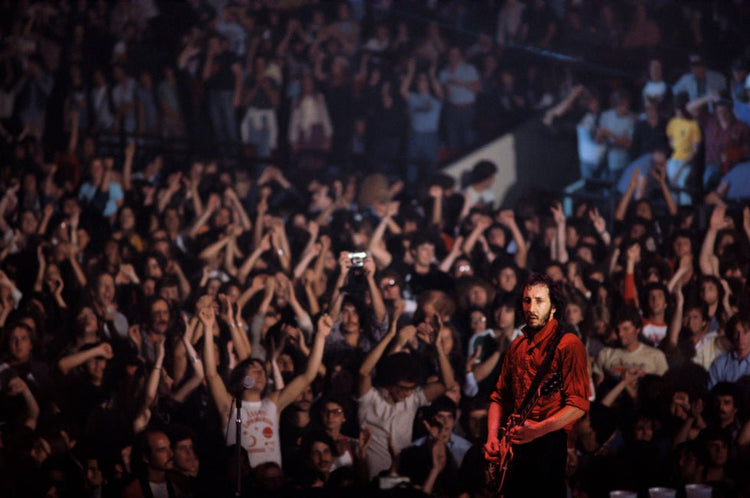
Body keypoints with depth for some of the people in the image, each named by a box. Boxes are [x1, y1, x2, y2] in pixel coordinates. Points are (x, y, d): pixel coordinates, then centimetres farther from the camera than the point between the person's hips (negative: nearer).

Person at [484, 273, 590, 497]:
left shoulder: (567, 344, -5)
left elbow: (578, 405, -13)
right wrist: (492, 437, 7)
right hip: (514, 448, 6)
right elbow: (499, 397, 23)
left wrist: (538, 430, -22)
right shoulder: (518, 346, 18)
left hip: (549, 444, -6)